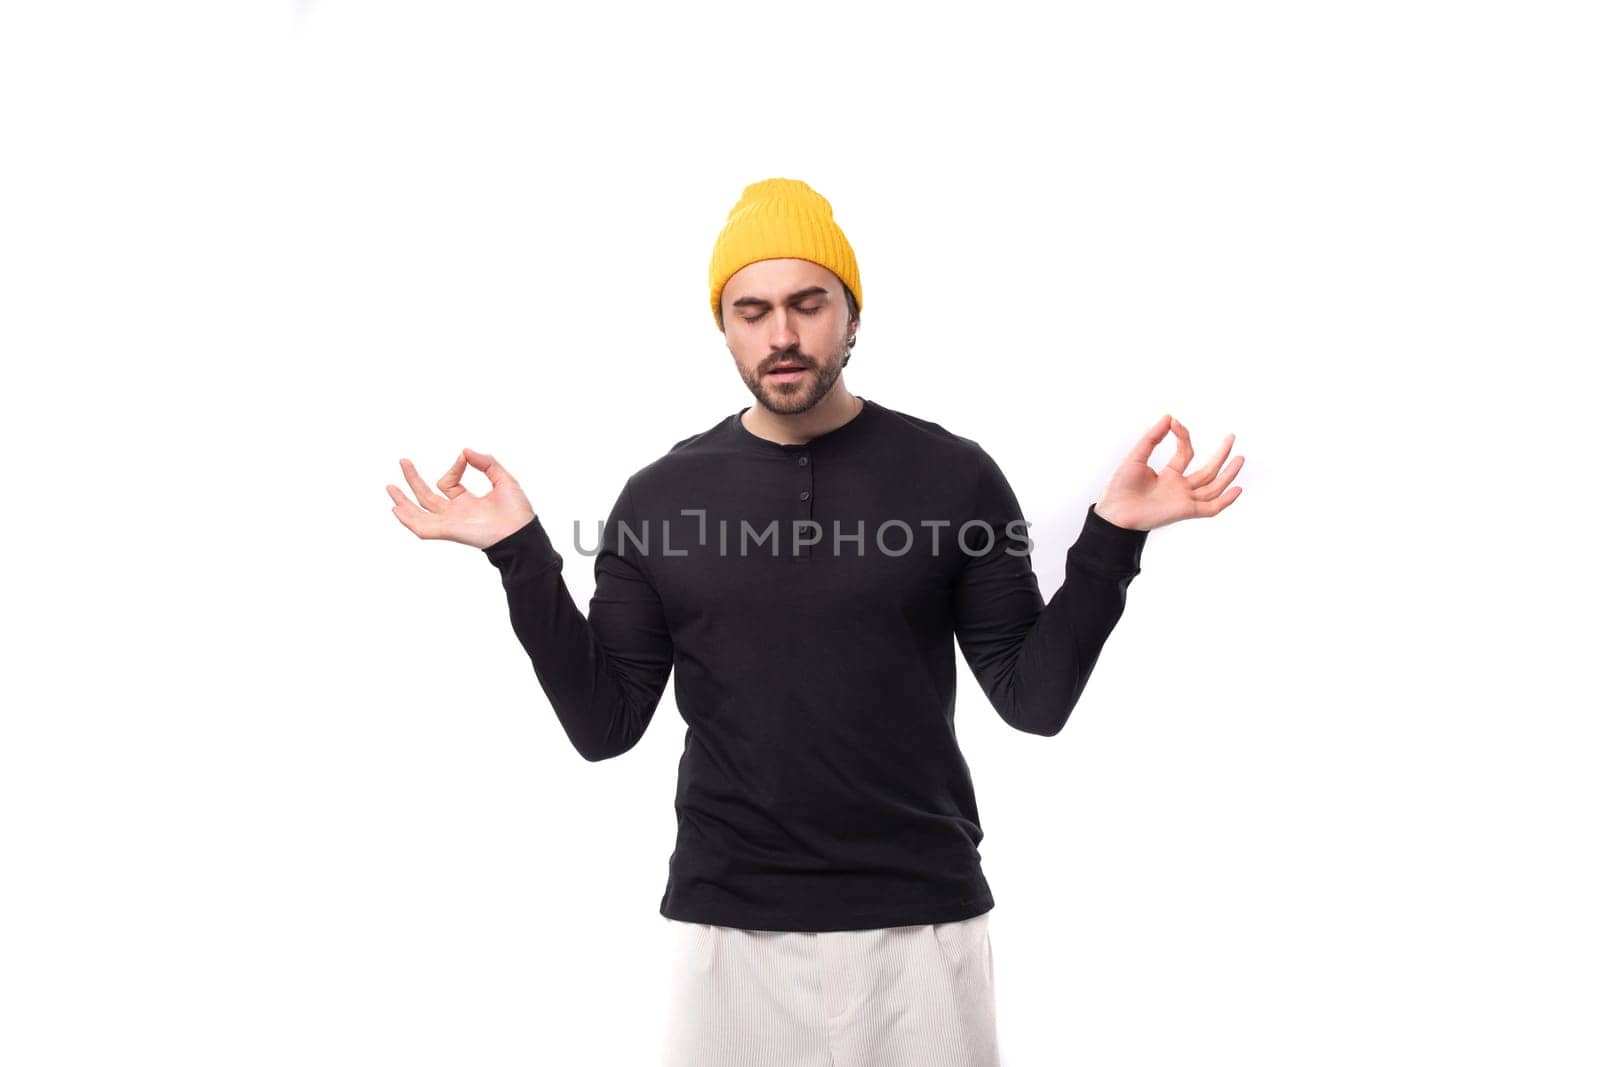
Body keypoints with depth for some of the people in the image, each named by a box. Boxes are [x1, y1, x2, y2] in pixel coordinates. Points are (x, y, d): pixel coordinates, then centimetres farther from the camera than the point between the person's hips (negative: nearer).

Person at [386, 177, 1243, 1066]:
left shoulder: (952, 476, -3)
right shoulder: (660, 498, 1)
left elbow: (1035, 697, -2)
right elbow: (605, 724, 0)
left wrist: (1111, 537, -14)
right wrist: (521, 554, -8)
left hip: (921, 919, 0)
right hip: (728, 925, 1)